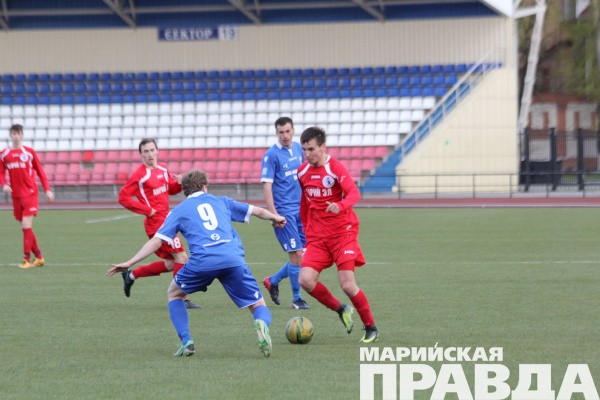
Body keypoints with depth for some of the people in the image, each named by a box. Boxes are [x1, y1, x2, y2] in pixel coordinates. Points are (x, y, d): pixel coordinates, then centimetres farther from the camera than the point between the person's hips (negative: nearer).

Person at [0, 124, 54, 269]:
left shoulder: (29, 152, 2)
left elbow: (40, 171, 6)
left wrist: (47, 190, 2)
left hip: (30, 193, -4)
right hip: (16, 195, 4)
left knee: (26, 226, -13)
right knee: (26, 228, 8)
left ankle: (27, 259, -12)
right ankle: (39, 257, 18)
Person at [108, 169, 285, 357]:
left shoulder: (179, 210, 22)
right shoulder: (221, 201, 28)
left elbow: (156, 241, 13)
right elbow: (258, 211, 33)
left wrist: (130, 263, 16)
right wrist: (275, 218, 54)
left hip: (202, 261, -1)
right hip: (233, 259, 1)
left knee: (174, 293, 26)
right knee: (258, 305, 12)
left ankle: (186, 341, 9)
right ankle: (262, 323, -26)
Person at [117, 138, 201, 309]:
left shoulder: (163, 170, 10)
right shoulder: (140, 175, -13)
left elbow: (171, 190, 23)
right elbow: (123, 197, -14)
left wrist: (178, 183, 0)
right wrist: (147, 210, -18)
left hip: (165, 221, 8)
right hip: (156, 223, -8)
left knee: (169, 264, 13)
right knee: (182, 258, -10)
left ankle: (131, 275, 26)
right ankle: (181, 299, -4)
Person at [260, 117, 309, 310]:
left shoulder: (298, 148, 9)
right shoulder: (271, 155, -11)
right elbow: (266, 185, -15)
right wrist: (273, 214, -22)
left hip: (300, 209, 7)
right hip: (283, 211, -7)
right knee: (297, 254, -8)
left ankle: (273, 281, 23)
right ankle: (297, 299, 5)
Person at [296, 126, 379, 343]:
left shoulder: (335, 168, -12)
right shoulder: (302, 172, 7)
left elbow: (354, 193, -28)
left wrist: (341, 206, -47)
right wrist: (306, 227, 23)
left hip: (343, 232, -5)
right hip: (317, 236, 5)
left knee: (347, 284, -13)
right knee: (305, 280, -14)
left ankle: (371, 328, 8)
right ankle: (340, 309, 11)